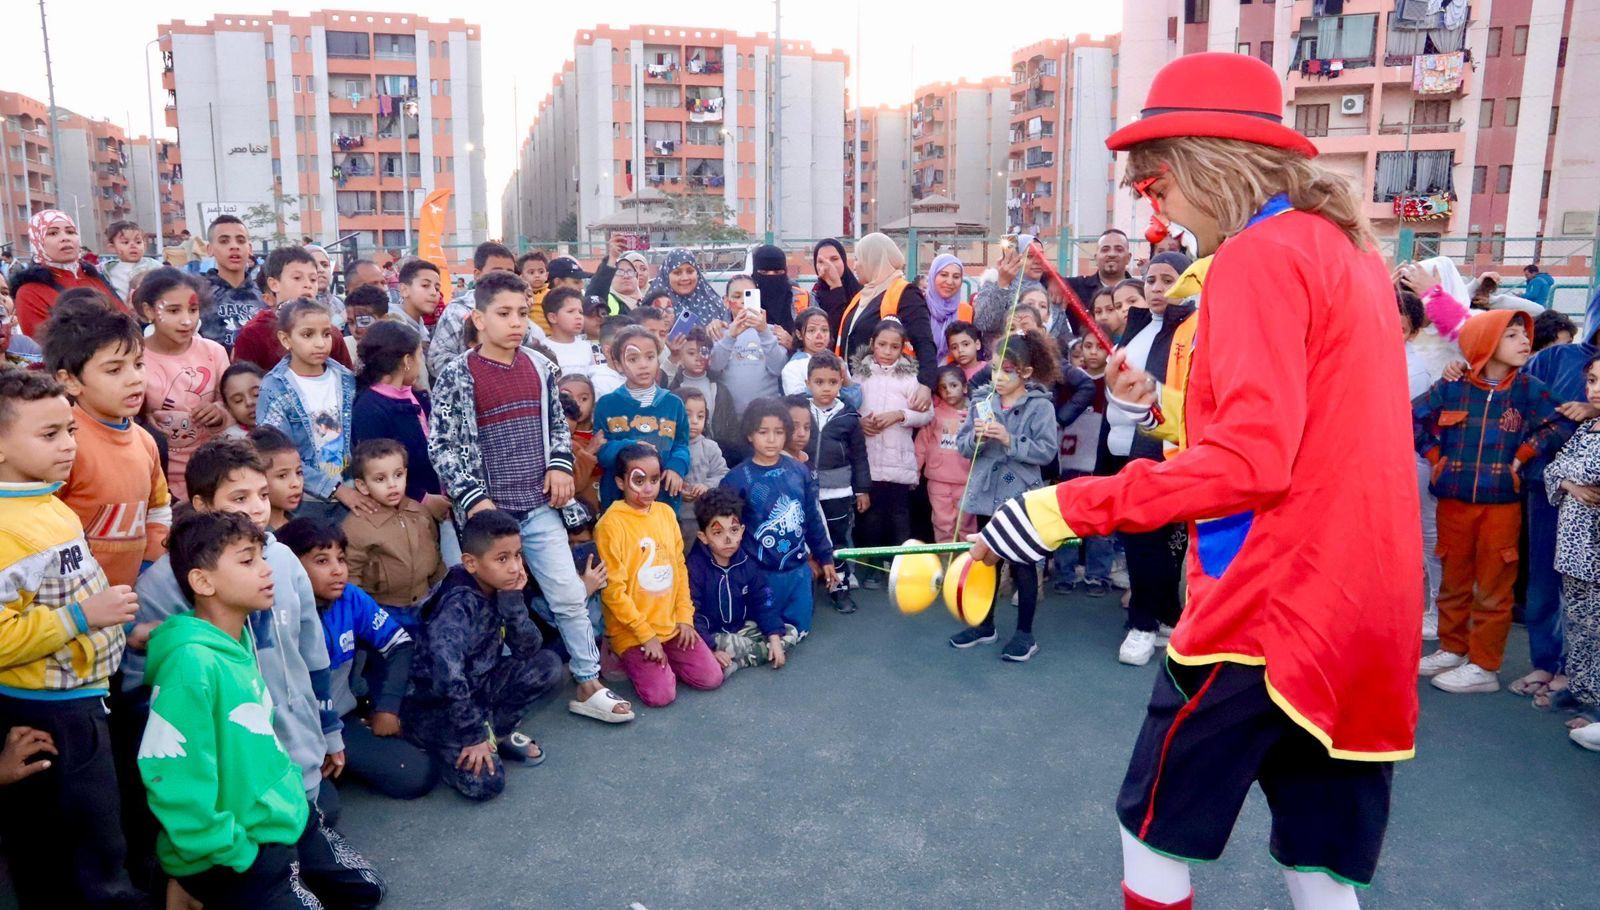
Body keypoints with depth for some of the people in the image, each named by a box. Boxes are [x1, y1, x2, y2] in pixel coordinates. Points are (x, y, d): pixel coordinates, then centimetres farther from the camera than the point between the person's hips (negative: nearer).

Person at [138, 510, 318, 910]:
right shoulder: (192, 662, -24)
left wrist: (291, 798, 11)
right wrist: (234, 853, -20)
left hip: (275, 831, 8)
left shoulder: (241, 645, 3)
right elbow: (171, 777, -27)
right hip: (228, 860, -8)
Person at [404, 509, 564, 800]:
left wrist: (512, 600, -22)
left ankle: (497, 732, 3)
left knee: (548, 664, -11)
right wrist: (474, 735, -28)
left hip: (477, 688, 7)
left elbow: (528, 648, -10)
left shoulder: (499, 591, -4)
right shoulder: (457, 605, -27)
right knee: (485, 782, -22)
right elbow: (447, 679, -34)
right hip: (435, 704, -7)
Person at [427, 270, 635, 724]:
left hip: (538, 505, 4)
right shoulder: (457, 375, -8)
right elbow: (442, 445, -9)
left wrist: (560, 465, 0)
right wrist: (474, 499, -16)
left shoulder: (540, 367, 7)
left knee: (571, 595, 6)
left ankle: (589, 685, 19)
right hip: (488, 510, -4)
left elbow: (558, 424, 18)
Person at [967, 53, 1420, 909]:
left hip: (1271, 605, -9)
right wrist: (1166, 403, 16)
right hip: (1361, 605, 9)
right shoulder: (1349, 248, 14)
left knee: (1156, 825, 10)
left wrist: (1069, 507, -24)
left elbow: (1250, 462, -24)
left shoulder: (1258, 257, -14)